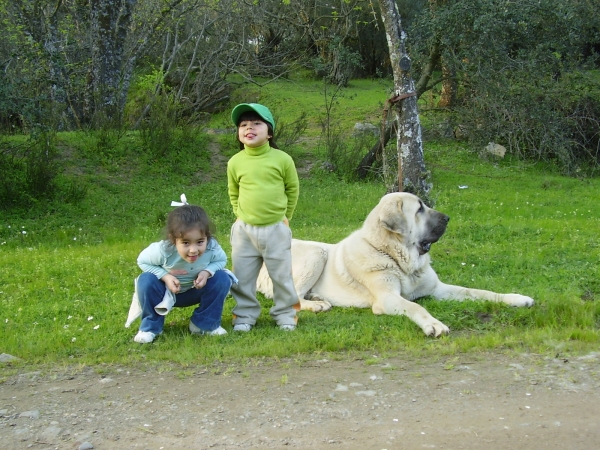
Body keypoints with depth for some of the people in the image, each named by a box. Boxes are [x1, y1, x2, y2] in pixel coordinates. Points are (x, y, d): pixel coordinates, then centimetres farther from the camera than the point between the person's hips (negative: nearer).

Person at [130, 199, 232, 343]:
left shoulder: (212, 248, -32)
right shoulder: (163, 250, -37)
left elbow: (221, 260, -9)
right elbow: (143, 261, -17)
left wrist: (207, 272, -31)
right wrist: (165, 276, -31)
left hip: (196, 291, 2)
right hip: (166, 292, -2)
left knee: (223, 279, -23)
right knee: (146, 280, -32)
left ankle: (206, 324, -5)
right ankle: (150, 326, -9)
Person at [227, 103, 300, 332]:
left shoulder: (282, 159, -6)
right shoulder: (235, 162, -1)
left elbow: (292, 189, 6)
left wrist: (284, 216, 7)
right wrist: (241, 216, 8)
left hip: (276, 229, -2)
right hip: (244, 229, 2)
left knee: (282, 275, 6)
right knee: (242, 277, 6)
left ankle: (286, 314, 21)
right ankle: (245, 315, 20)